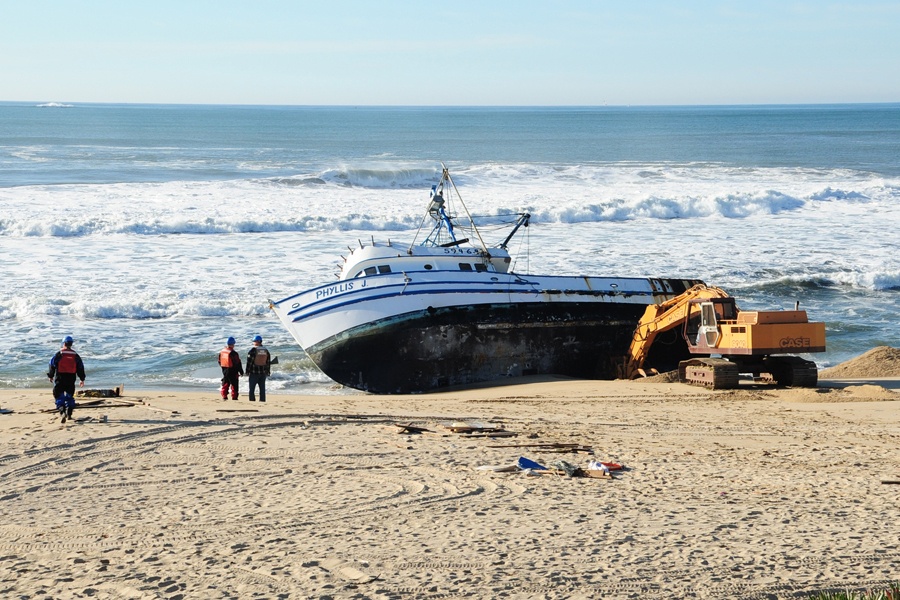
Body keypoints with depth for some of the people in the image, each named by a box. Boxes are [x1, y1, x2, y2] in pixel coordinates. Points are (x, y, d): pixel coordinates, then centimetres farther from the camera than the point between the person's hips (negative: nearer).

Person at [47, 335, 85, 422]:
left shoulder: (58, 354, -5)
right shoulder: (75, 356, 5)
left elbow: (52, 365, -1)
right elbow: (80, 367, 10)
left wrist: (50, 376, 13)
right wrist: (82, 379, 18)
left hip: (60, 379, -3)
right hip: (71, 379, 3)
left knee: (59, 396, 0)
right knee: (69, 396, 15)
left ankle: (63, 411, -21)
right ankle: (69, 414, 12)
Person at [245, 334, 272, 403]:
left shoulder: (253, 350, -10)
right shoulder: (266, 351, 8)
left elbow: (249, 362, -10)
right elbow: (268, 362, 12)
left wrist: (247, 372, -4)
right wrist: (268, 372, 18)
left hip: (254, 372, -5)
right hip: (263, 373, 5)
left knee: (252, 388, 1)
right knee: (262, 388, 7)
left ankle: (252, 400, -3)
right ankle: (262, 400, 5)